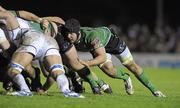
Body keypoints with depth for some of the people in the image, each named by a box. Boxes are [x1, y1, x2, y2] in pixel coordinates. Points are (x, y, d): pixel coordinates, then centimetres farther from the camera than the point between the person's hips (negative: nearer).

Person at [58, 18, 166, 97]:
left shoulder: (91, 36, -47)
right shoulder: (68, 37, -32)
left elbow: (102, 57, -48)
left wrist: (86, 63, -61)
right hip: (94, 46, 4)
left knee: (132, 65, 3)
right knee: (109, 70, -14)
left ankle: (153, 89, 19)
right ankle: (125, 78, 21)